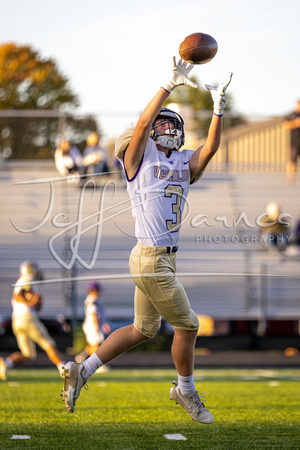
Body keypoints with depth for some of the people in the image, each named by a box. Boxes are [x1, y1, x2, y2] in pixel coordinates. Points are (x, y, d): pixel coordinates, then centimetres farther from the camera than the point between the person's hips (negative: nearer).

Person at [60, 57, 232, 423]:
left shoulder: (185, 163, 14)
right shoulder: (140, 157, -4)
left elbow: (211, 148, -2)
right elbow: (143, 123, -20)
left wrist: (218, 106, -11)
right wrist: (169, 86, -27)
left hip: (164, 258, 8)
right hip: (151, 259, -8)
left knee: (142, 330, 15)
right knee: (187, 325, 1)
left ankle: (81, 371, 21)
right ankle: (185, 391, 21)